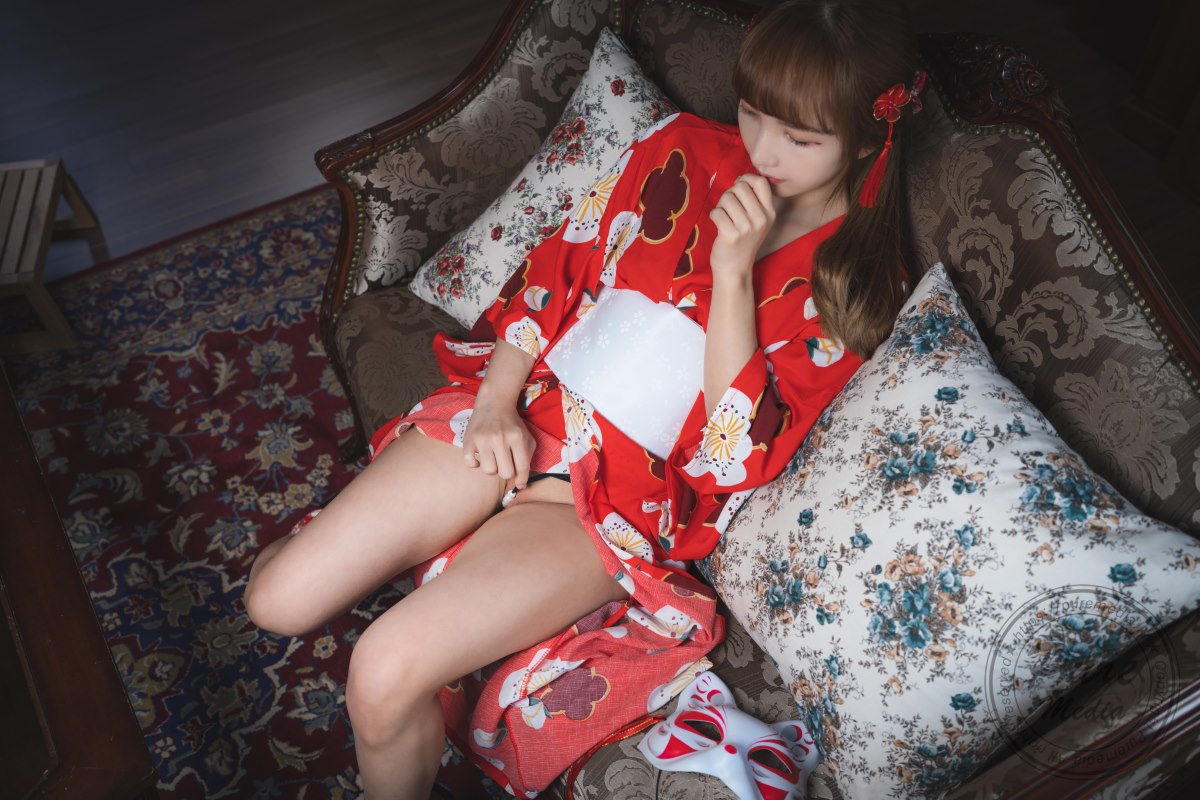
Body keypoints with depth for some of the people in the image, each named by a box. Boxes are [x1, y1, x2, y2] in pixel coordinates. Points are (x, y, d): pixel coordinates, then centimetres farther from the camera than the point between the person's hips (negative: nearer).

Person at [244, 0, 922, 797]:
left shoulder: (854, 282, -5)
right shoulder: (686, 149, 4)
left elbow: (741, 454, -12)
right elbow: (554, 269, 7)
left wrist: (734, 271, -20)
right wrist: (495, 401, -6)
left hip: (622, 494, -3)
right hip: (519, 419, 4)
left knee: (387, 670, -20)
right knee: (278, 600, -4)